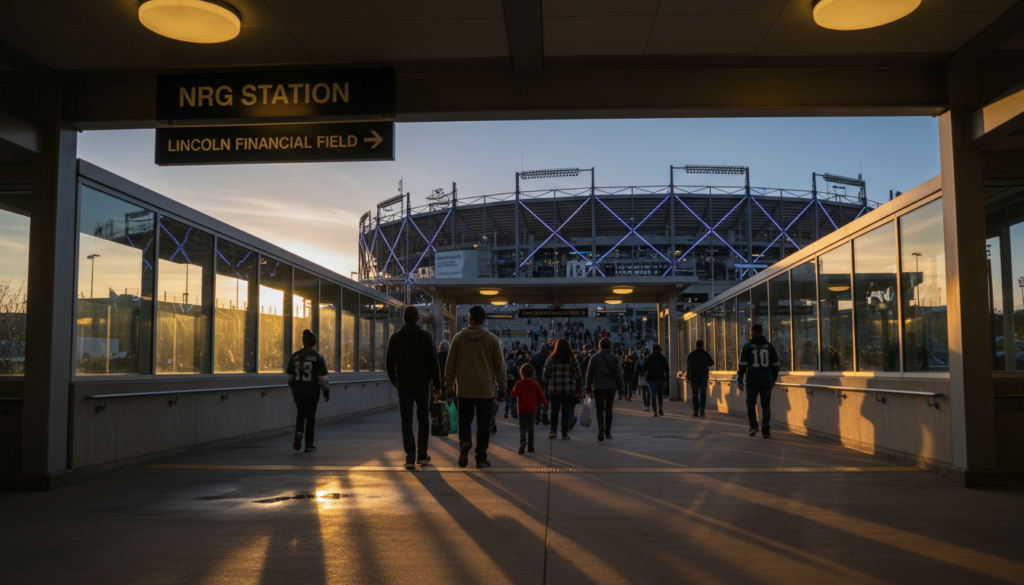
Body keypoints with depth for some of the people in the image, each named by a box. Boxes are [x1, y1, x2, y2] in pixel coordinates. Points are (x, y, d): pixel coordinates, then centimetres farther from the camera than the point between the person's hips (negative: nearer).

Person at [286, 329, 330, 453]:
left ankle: (298, 432, -8)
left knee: (300, 413, 20)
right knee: (311, 416, 8)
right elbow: (323, 377, -8)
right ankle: (309, 444, 12)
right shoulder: (318, 357, -8)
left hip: (298, 390, 3)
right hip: (312, 390, -3)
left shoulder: (295, 356, 2)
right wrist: (326, 392, 1)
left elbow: (289, 376, 8)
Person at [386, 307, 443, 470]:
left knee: (406, 422, 4)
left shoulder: (395, 337, 3)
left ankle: (410, 458, -3)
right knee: (423, 419, 13)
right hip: (422, 384, -1)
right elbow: (433, 363, -6)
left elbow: (389, 364, 6)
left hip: (403, 384, 1)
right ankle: (421, 455, 13)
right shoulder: (425, 336, -3)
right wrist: (437, 385, 2)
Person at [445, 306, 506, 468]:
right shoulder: (492, 339, 0)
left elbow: (450, 364, 4)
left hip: (464, 389, 1)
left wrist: (449, 386, 12)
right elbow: (499, 365, 2)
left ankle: (464, 443, -15)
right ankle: (481, 458, 5)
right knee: (483, 424, 6)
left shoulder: (458, 337, 1)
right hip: (486, 389, 0)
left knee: (464, 420, 12)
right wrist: (501, 387, 10)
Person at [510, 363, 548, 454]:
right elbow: (541, 395, 2)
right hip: (532, 410, 2)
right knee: (530, 428, 13)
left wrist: (512, 392, 19)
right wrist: (546, 405, 13)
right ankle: (530, 446, 15)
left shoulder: (519, 383, -5)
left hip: (522, 410, -2)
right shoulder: (535, 384, 0)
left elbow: (514, 394, -4)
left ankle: (522, 443, -25)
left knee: (522, 427, -1)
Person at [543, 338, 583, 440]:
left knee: (554, 410, 14)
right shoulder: (572, 360, -4)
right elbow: (578, 376, -3)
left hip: (553, 390, 0)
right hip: (568, 390, 0)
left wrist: (549, 383, 19)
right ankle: (565, 434, 8)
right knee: (566, 411, 7)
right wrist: (579, 390, 6)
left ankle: (553, 431, 11)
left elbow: (545, 375, -1)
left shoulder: (551, 359, -3)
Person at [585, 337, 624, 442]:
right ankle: (608, 431, 18)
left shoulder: (594, 357, 0)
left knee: (600, 409, 1)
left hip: (598, 387, -1)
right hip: (611, 386, 1)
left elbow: (589, 374, 1)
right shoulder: (614, 357, 2)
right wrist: (620, 387, 6)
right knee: (609, 408, 13)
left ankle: (601, 427, -23)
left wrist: (588, 388, 8)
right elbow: (619, 373, 0)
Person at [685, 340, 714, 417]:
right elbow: (711, 363, 16)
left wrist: (687, 377, -2)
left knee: (695, 394, 3)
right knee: (703, 393, 9)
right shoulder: (706, 354, 1)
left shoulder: (691, 354, -2)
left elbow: (688, 366, -5)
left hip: (694, 377, 0)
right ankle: (701, 408, -8)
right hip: (704, 376, 1)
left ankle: (695, 411, 0)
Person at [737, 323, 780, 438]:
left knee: (751, 404, 12)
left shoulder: (747, 346, -1)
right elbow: (775, 364, 12)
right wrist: (773, 379, 23)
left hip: (752, 381, -2)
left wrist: (740, 380, 2)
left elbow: (742, 365, -4)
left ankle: (753, 426, -1)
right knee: (766, 405, 7)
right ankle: (766, 431, 3)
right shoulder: (769, 346, 7)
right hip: (767, 381, 2)